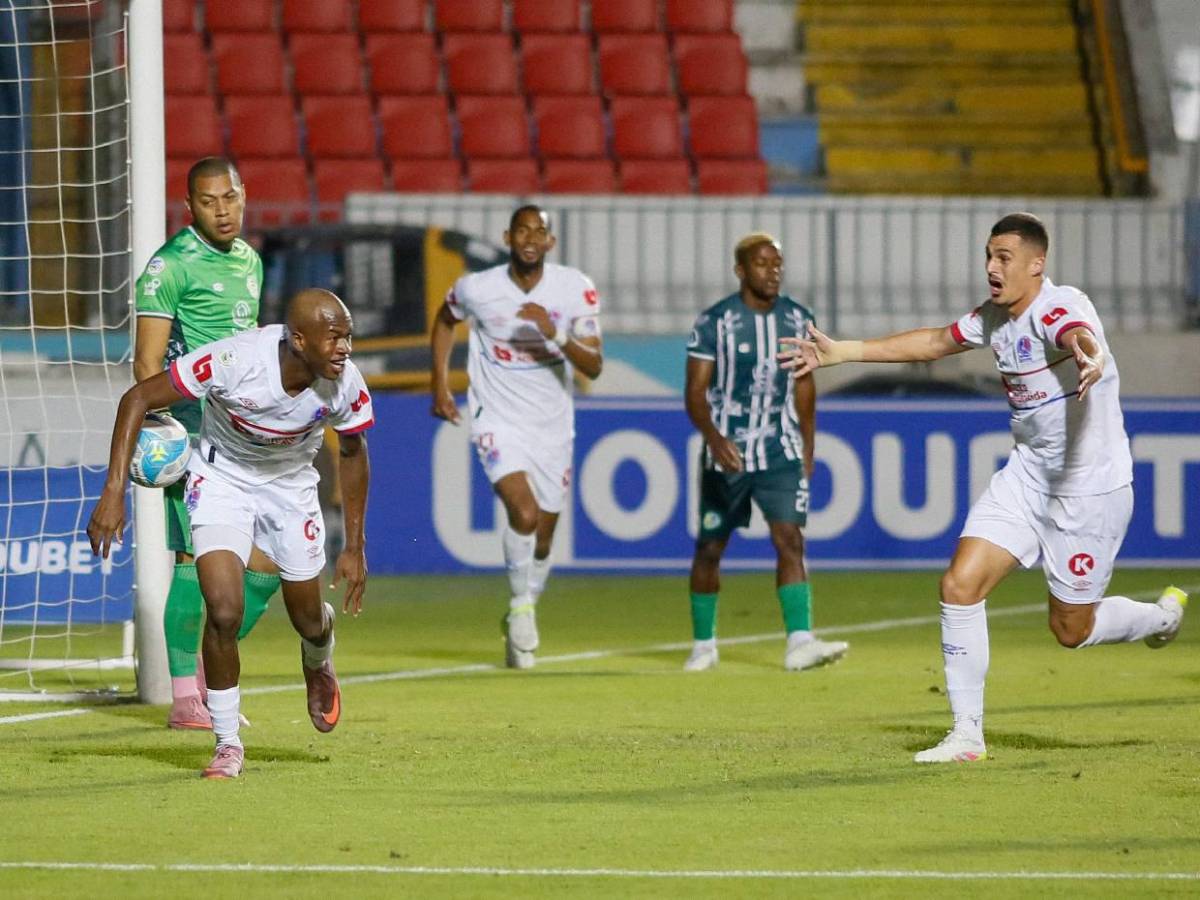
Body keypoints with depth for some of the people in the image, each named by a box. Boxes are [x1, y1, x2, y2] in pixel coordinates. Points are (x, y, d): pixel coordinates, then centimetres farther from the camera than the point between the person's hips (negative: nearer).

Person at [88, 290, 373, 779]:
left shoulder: (345, 383, -23)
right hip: (222, 478, -3)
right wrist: (114, 493, -30)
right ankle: (227, 743, 0)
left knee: (309, 622, 9)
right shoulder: (234, 359, -35)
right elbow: (138, 398, -25)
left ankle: (318, 665, 49)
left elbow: (352, 453, -1)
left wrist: (354, 547, 3)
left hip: (290, 486, 3)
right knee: (225, 612, -19)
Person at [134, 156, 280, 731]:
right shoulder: (172, 265, -7)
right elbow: (147, 363, -11)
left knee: (267, 563, 4)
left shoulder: (249, 261, 16)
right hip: (194, 427, -7)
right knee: (197, 562, -7)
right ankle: (184, 699, 0)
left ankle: (212, 670, 19)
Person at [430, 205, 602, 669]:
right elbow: (445, 320, 13)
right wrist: (440, 385, 8)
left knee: (542, 539, 10)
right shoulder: (476, 289, -10)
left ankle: (520, 627, 34)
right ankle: (521, 605, -4)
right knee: (524, 513, -26)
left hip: (552, 426, 3)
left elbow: (594, 366, -13)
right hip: (498, 421, -3)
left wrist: (555, 334, -30)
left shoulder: (576, 290, -10)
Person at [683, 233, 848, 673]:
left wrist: (807, 453, 15)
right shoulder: (714, 322, -8)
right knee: (710, 549, 7)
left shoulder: (798, 320, 3)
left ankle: (800, 642, -22)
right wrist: (714, 437, -26)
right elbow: (695, 392, -9)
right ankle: (703, 644, 23)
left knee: (790, 539, -14)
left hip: (781, 452, 2)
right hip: (727, 452, -2)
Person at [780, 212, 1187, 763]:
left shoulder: (1059, 308, -22)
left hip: (1090, 486, -7)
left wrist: (1090, 359, -71)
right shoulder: (995, 318, 3)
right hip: (1026, 475, 7)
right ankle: (967, 734, 1)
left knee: (1071, 630, 4)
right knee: (960, 585, -8)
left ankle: (1163, 615, 36)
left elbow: (1083, 337, -45)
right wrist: (841, 352, 20)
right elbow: (934, 342, 19)